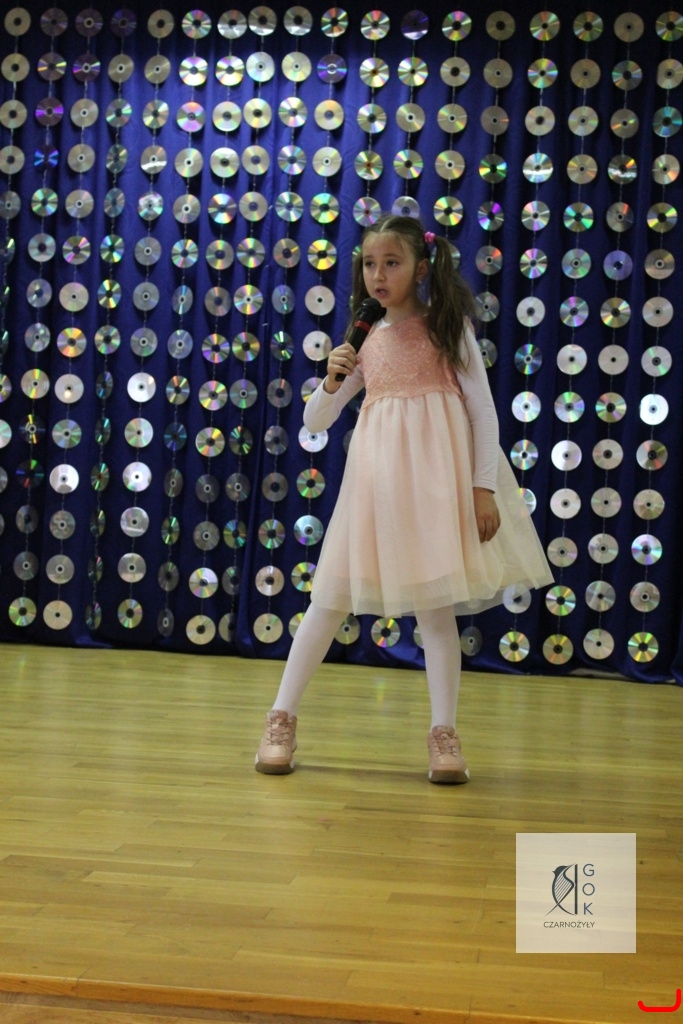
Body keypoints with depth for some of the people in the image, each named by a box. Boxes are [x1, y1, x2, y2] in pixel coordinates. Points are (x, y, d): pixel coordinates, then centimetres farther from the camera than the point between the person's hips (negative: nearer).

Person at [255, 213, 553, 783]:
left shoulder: (448, 327, 2)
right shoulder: (365, 341, 11)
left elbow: (483, 408, -1)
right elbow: (315, 423, 13)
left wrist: (484, 486, -9)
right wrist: (332, 382, -7)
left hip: (436, 475, -3)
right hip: (375, 475, 3)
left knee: (434, 600, -2)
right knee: (334, 595, 3)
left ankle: (444, 735, 7)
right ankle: (282, 719, 11)